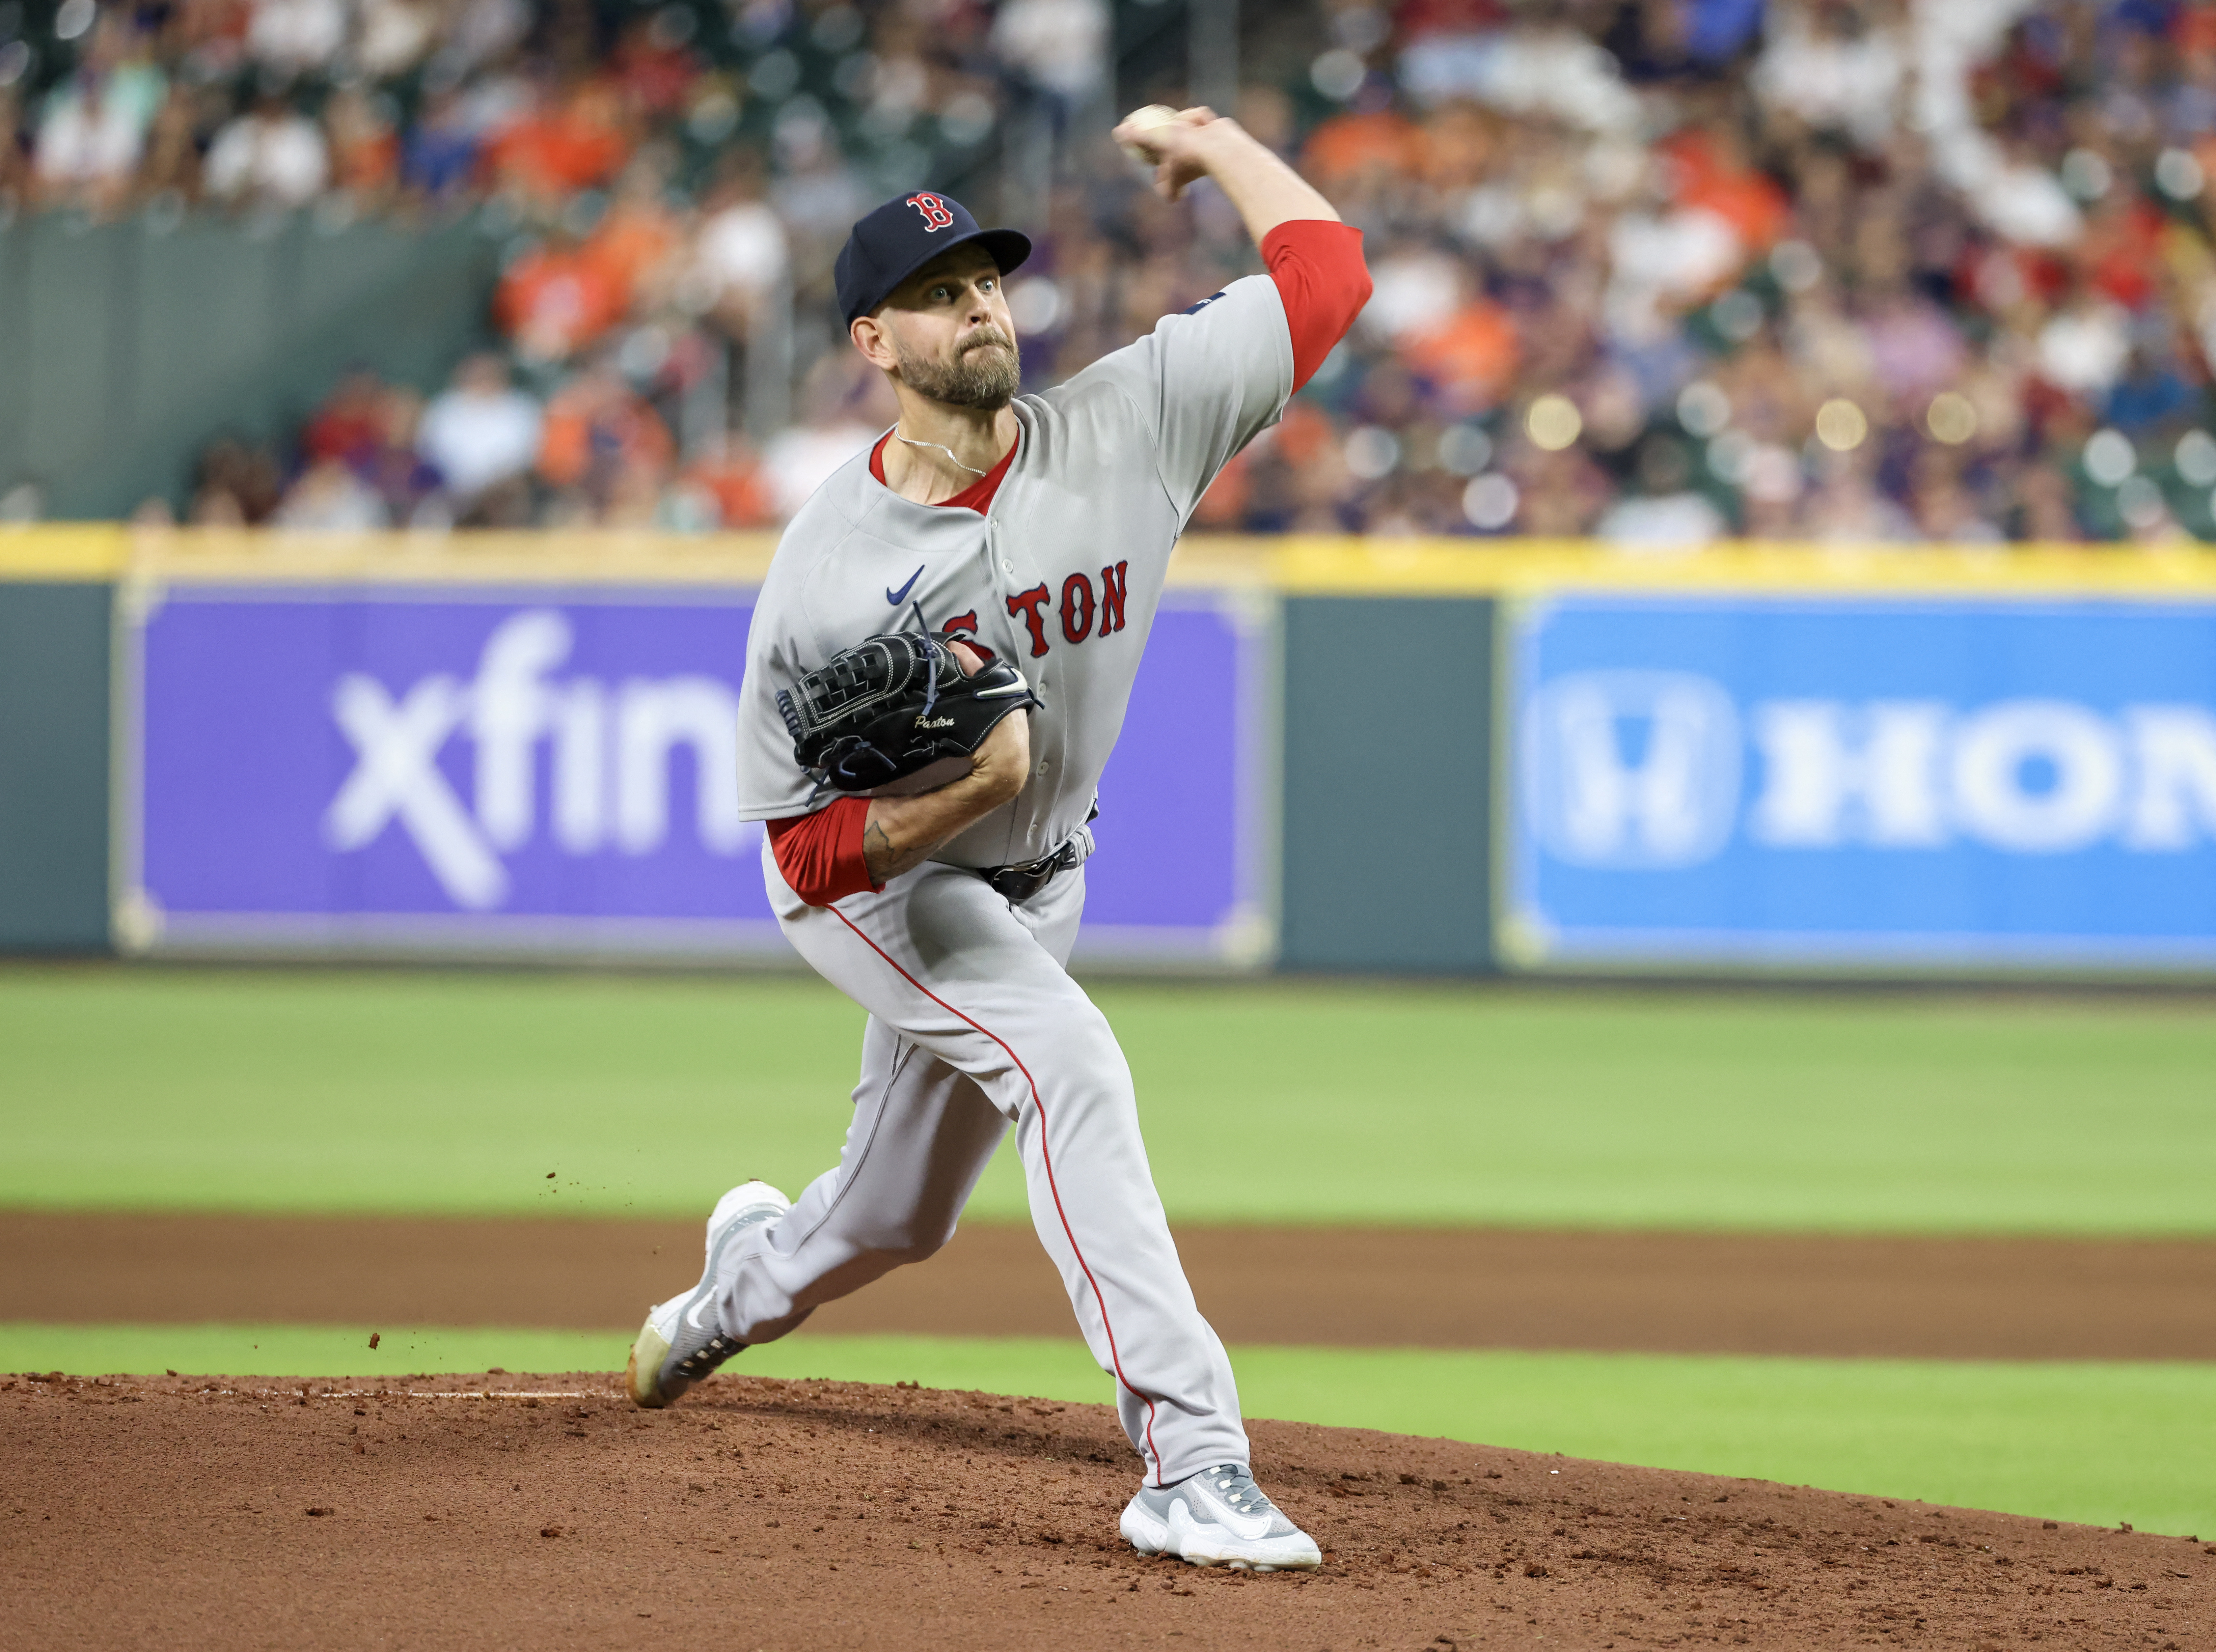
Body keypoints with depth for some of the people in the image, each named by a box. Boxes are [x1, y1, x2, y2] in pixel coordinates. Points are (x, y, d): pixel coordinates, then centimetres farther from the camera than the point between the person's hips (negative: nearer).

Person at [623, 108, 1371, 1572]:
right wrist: (959, 793, -40)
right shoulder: (826, 578, -27)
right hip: (869, 879, -5)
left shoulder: (1125, 430, -19)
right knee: (1069, 1064, -31)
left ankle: (735, 1292, 55)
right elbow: (808, 849, -23)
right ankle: (1192, 1467, -33)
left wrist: (1210, 145, -5)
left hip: (1035, 883, 5)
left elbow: (1327, 268, -16)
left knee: (895, 1221, 18)